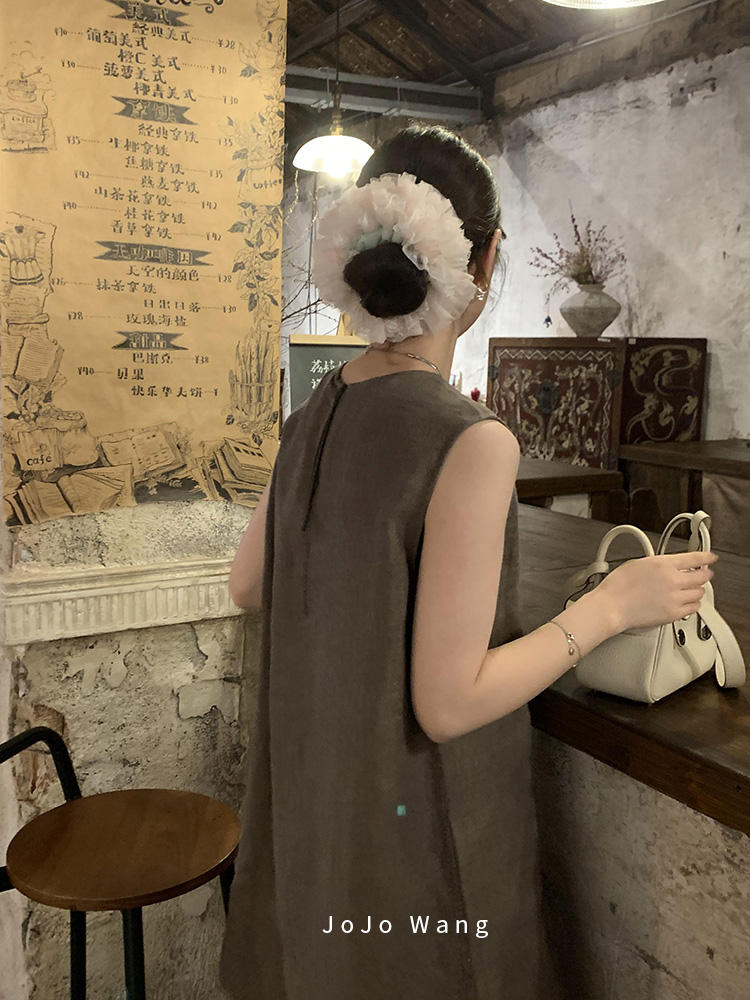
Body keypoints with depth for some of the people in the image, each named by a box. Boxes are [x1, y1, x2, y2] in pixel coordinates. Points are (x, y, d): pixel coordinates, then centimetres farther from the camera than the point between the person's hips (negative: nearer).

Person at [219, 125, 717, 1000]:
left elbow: (248, 586, 6)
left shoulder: (314, 414, -6)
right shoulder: (471, 443, -27)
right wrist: (611, 606, -16)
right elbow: (448, 704, -25)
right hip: (420, 824, -6)